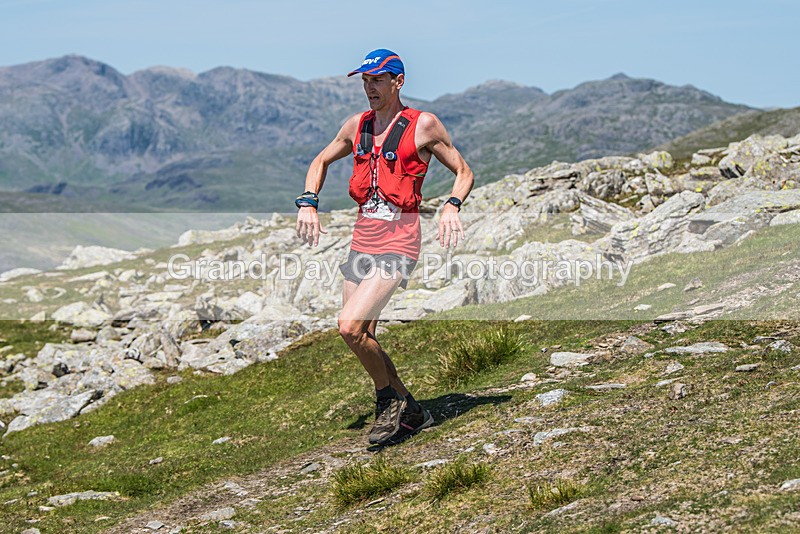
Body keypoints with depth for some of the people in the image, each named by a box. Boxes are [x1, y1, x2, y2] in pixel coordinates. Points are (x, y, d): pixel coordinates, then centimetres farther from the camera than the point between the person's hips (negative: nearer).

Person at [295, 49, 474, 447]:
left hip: (398, 244, -6)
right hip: (361, 243, 6)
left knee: (349, 326, -20)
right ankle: (411, 414, 24)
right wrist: (308, 203, 9)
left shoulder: (423, 125, -4)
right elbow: (320, 162, 25)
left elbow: (463, 172, 4)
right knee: (362, 339, 7)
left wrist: (451, 207, -15)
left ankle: (391, 398, 3)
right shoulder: (357, 126, 11)